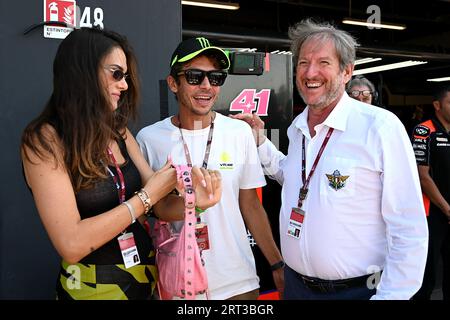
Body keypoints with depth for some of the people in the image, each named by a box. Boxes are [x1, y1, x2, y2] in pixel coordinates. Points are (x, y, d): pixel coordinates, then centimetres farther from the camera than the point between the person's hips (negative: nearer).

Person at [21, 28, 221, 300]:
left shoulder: (119, 133, 4)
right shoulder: (45, 139, -17)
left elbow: (161, 205, 2)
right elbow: (71, 244, -24)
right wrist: (146, 196, -19)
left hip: (147, 274, 7)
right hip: (92, 285, -6)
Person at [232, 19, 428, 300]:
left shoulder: (380, 126, -17)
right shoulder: (297, 127, 4)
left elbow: (408, 230, -17)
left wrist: (390, 296, -18)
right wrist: (259, 141, 8)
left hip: (357, 289, -5)